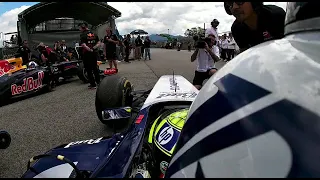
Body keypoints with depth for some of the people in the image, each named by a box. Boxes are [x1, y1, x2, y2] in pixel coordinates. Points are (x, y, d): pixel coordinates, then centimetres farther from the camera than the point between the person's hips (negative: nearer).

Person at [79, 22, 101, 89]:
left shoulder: (83, 34, -11)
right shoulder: (94, 34, 8)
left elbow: (83, 45, -22)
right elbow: (98, 43, 4)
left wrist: (90, 50, -12)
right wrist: (93, 48, -3)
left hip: (87, 54, -6)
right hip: (94, 53, 6)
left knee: (89, 69, 3)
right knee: (95, 67, 19)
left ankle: (93, 84, 7)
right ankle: (98, 81, 26)